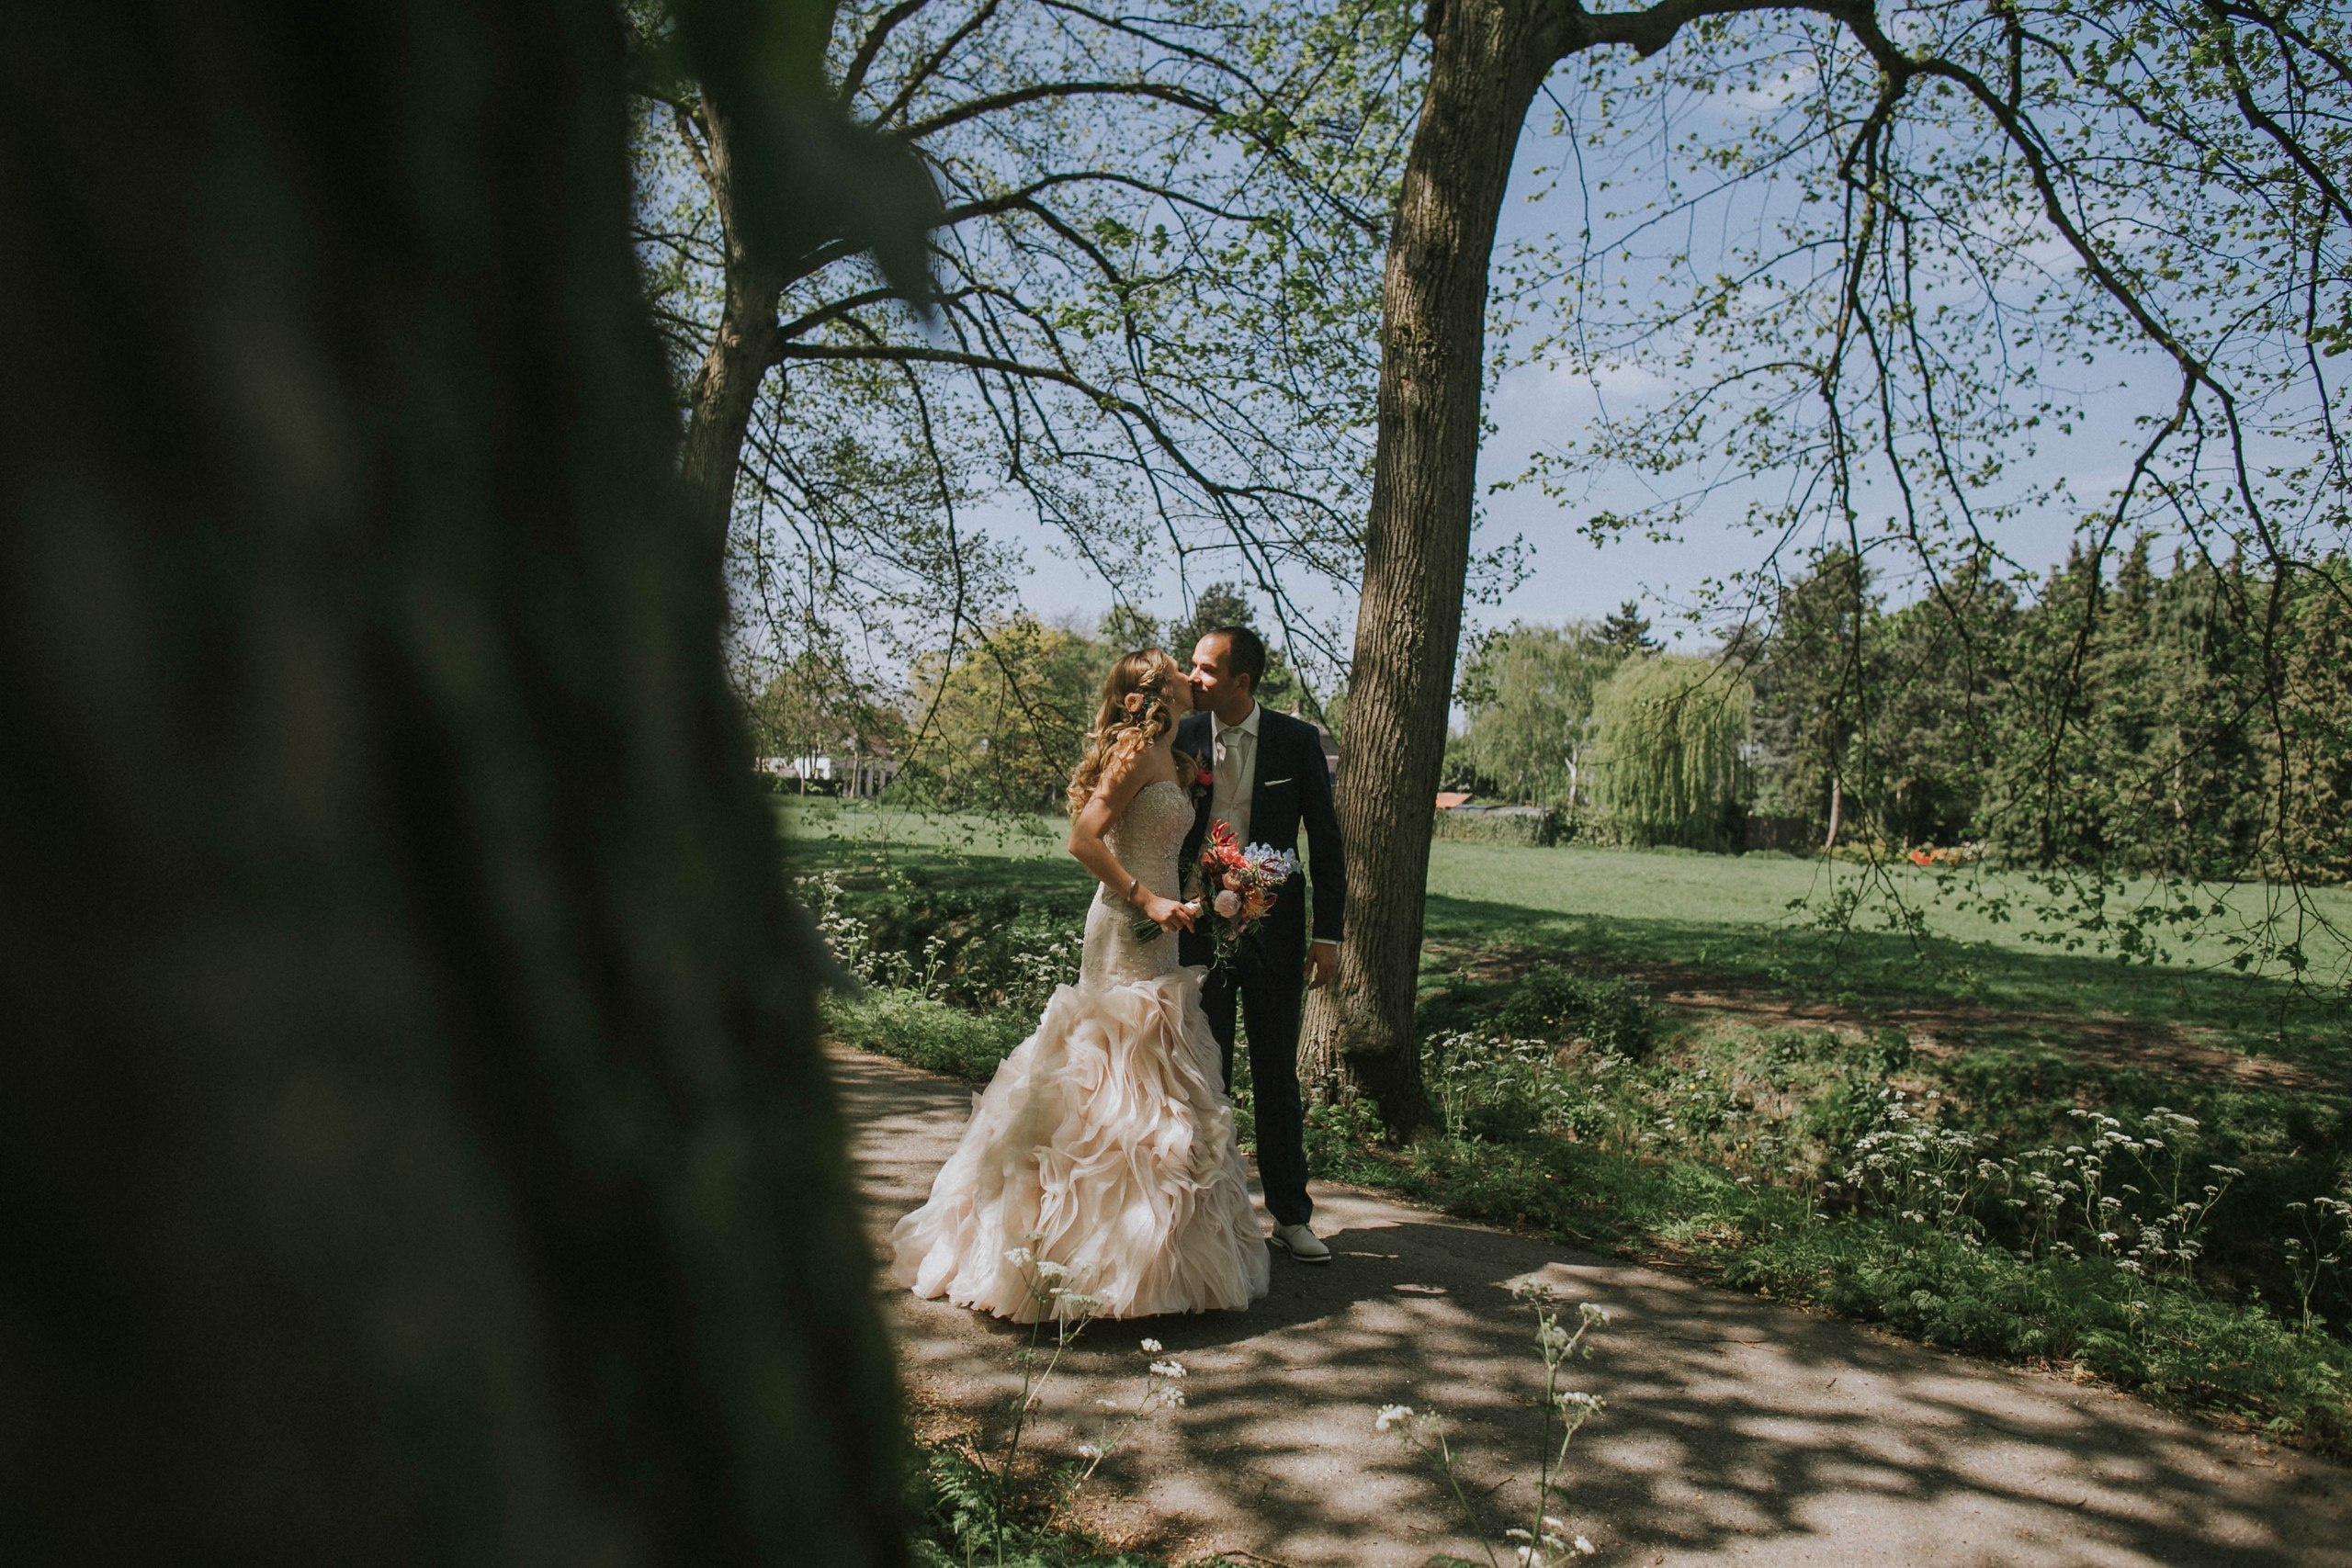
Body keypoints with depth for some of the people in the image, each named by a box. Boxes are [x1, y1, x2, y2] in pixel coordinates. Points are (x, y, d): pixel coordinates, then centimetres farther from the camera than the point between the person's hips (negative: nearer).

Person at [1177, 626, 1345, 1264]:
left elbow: (1325, 841, -1)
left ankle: (1290, 1214, 21)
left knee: (1277, 1075, 9)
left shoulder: (1297, 740, -5)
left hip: (1273, 928, -1)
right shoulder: (1181, 737, -2)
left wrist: (1328, 934, -4)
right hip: (1197, 925, 1)